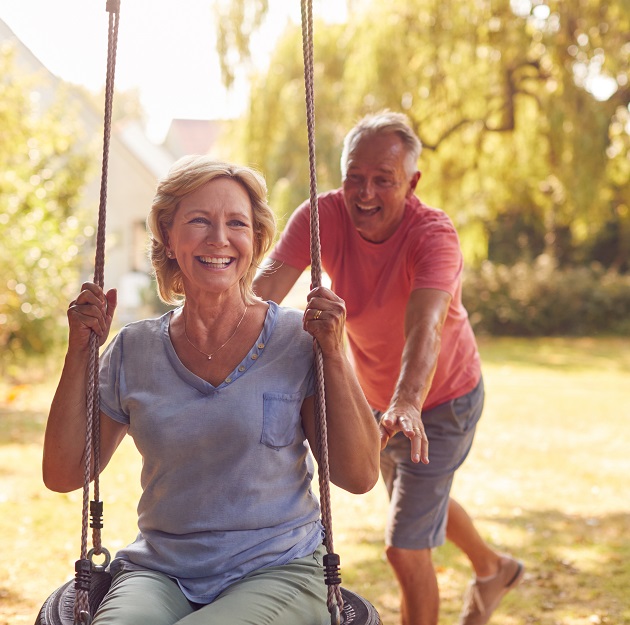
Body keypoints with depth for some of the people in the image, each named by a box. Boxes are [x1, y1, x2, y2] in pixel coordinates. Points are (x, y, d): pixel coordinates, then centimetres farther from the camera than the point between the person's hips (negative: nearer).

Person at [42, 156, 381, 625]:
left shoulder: (297, 340, -2)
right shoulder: (135, 350, 5)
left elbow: (359, 476, -5)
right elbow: (63, 474, 7)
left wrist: (334, 353, -12)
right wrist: (80, 352, 0)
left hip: (276, 571, -2)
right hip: (159, 574, 2)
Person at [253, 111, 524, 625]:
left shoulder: (434, 234, -32)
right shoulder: (323, 216, -21)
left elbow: (425, 324, -48)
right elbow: (269, 283, -35)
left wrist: (408, 404, -66)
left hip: (441, 400, -6)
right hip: (376, 397, 6)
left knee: (405, 549, -9)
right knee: (425, 497, 30)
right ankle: (493, 569, 59)